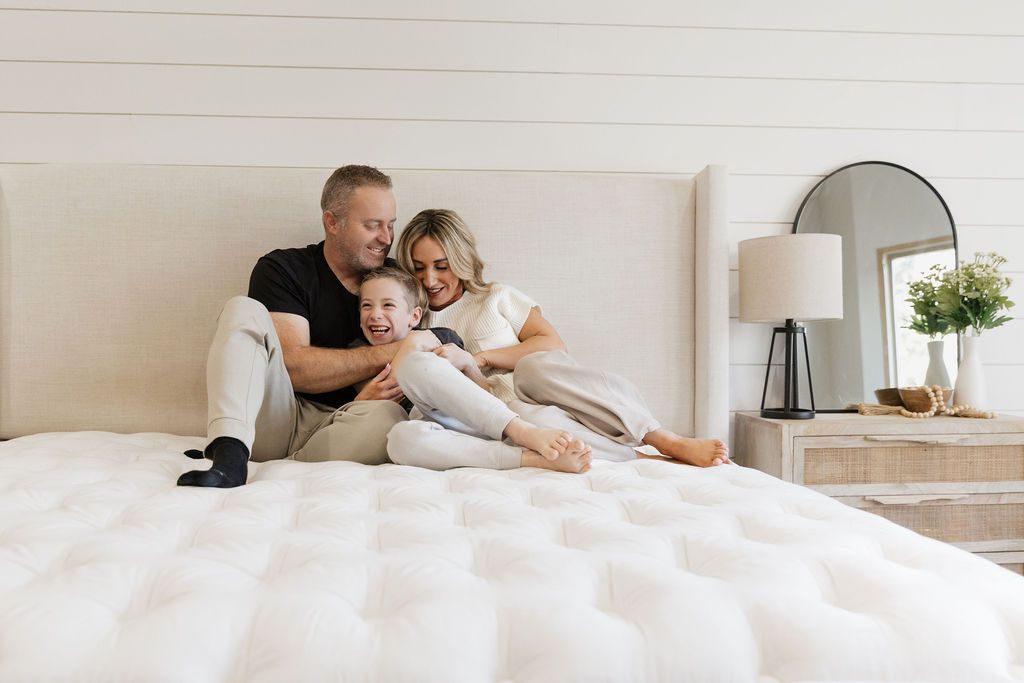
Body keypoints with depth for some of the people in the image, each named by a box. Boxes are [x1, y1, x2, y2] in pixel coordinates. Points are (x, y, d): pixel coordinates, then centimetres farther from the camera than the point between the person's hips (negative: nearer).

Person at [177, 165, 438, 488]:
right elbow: (293, 365, -14)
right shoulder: (282, 268, 0)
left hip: (340, 427, 1)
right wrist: (392, 352, -16)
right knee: (244, 310, -21)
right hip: (276, 416, -1)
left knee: (387, 415, -33)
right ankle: (230, 453, -41)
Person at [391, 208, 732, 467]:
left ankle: (670, 441, -34)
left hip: (537, 391, 0)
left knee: (535, 366, -35)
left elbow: (553, 343, 4)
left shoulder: (496, 297, 17)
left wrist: (482, 358, -5)